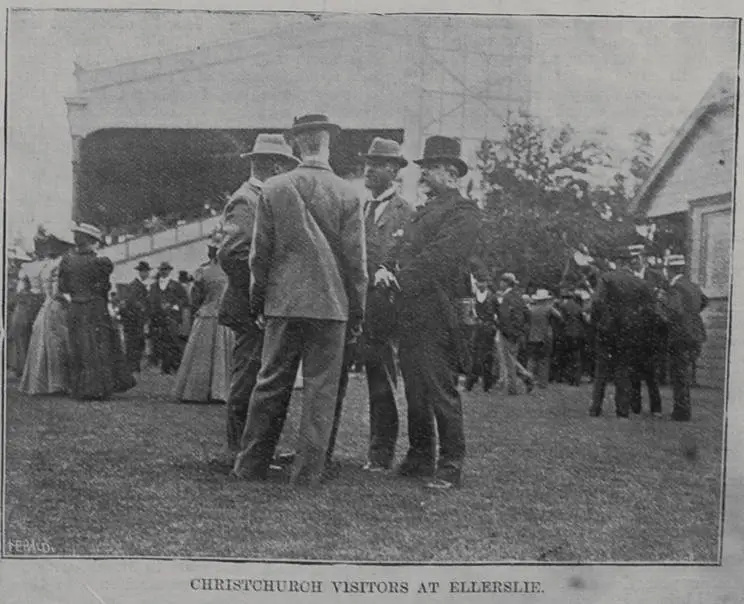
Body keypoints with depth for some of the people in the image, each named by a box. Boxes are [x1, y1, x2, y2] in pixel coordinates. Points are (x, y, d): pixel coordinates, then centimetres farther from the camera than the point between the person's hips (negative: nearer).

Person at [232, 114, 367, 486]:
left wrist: (258, 302, 12)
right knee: (321, 389, 5)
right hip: (331, 303, -2)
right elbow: (355, 259, -2)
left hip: (282, 302, 2)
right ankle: (308, 472, 8)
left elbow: (260, 253, 3)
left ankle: (251, 465, 18)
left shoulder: (273, 189, -1)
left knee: (270, 385, 10)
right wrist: (357, 310, 6)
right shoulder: (346, 194, -5)